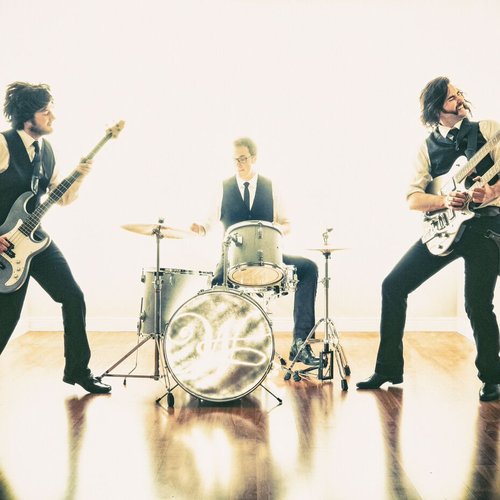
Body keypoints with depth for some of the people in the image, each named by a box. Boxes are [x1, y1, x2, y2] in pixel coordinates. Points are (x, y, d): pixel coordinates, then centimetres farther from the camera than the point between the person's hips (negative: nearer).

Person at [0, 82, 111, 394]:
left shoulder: (47, 150, 8)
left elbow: (63, 198, 12)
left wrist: (81, 175, -6)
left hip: (34, 238, 7)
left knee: (73, 297, 2)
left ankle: (78, 370, 16)